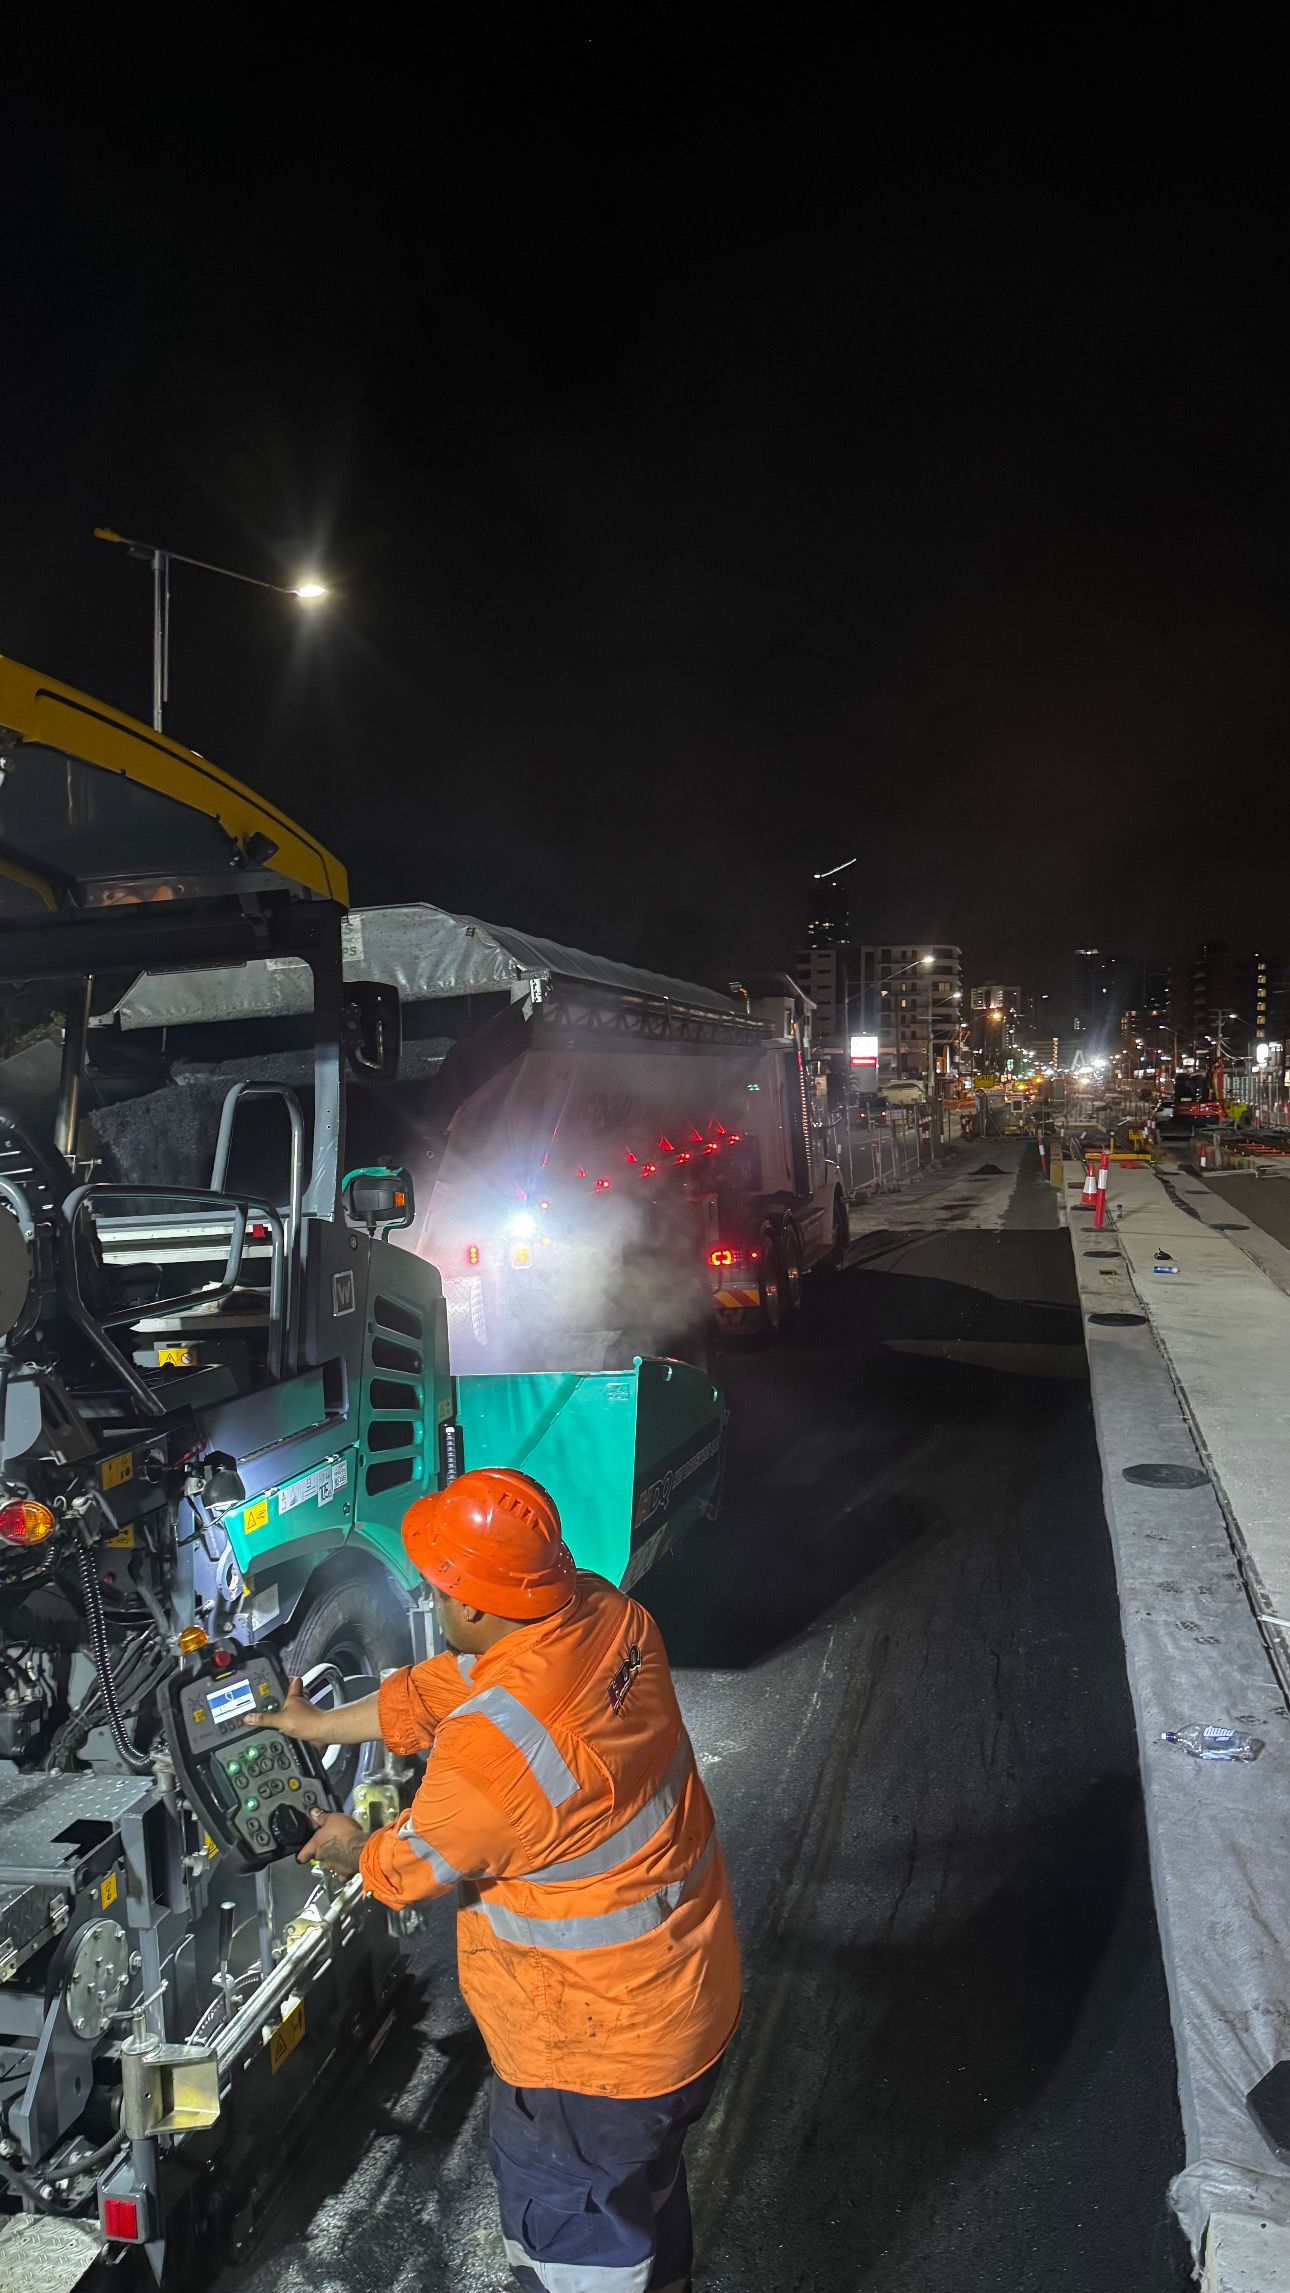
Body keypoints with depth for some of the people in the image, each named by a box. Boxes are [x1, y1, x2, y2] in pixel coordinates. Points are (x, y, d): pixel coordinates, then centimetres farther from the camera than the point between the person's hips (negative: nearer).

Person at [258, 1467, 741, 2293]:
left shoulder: (491, 1749, -36)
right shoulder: (610, 1615, -14)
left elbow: (412, 1867, -14)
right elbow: (443, 1690, 1)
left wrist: (349, 1847, 9)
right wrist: (316, 1724, 12)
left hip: (600, 2042, -7)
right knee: (645, 2180, 33)